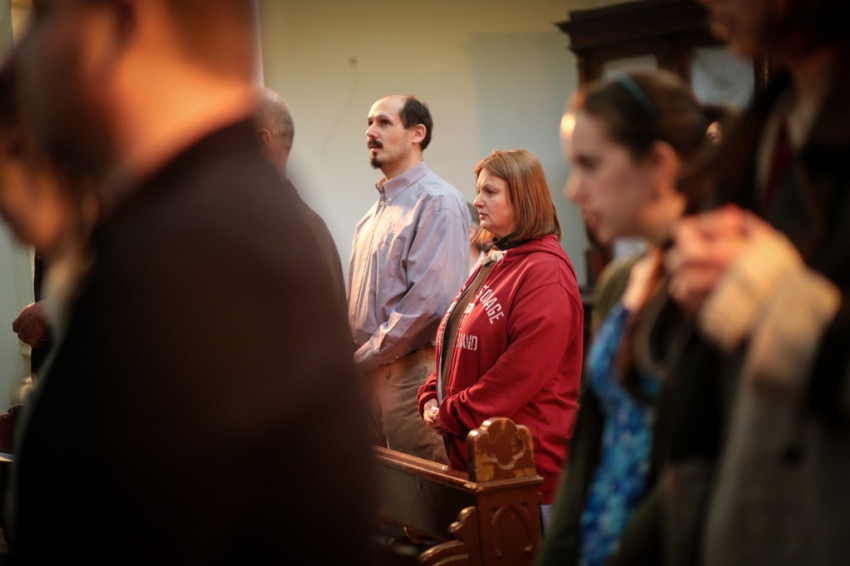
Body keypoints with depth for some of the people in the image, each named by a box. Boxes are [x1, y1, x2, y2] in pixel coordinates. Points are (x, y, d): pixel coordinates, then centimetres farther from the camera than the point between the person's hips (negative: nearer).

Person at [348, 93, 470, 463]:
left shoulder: (438, 202, -9)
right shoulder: (376, 212, 18)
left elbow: (428, 300, -18)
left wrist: (365, 356, -13)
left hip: (411, 373, -8)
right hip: (367, 373, 8)